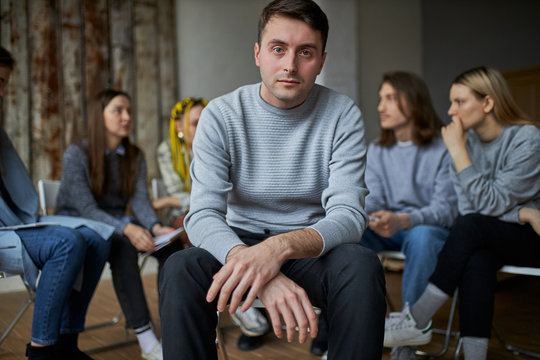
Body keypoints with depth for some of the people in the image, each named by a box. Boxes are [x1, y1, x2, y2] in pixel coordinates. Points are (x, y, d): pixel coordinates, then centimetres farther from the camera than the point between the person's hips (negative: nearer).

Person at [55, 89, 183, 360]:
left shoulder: (135, 156, 5)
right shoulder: (77, 154, -12)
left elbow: (140, 199, -7)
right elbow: (86, 208, -21)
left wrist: (155, 227, -29)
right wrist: (126, 229, -38)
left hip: (117, 222, 5)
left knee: (171, 244, -21)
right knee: (123, 246, -36)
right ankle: (145, 337, -36)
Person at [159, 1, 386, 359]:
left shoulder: (343, 114, -8)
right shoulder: (221, 115, -9)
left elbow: (349, 214, -17)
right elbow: (203, 215, -19)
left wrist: (281, 246, -39)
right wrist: (263, 272, -40)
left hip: (312, 249, 1)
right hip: (241, 241, 0)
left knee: (362, 265, -32)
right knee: (180, 269, -30)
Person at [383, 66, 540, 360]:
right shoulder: (466, 140, -1)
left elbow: (492, 204, -21)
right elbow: (468, 207, -4)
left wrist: (458, 151, -24)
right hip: (484, 241, 4)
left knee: (470, 227, -31)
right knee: (477, 259, -32)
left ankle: (416, 321, -24)